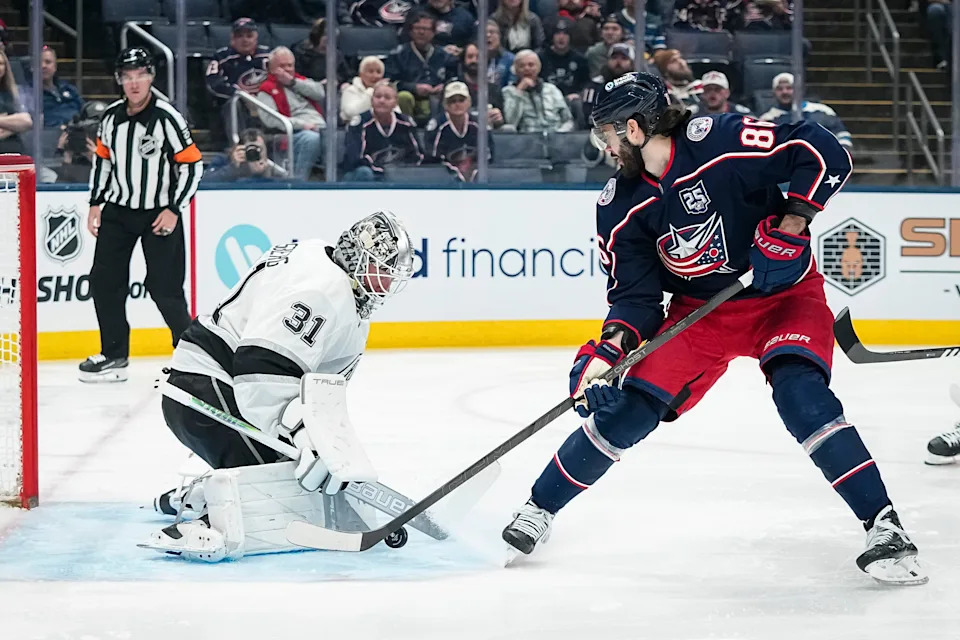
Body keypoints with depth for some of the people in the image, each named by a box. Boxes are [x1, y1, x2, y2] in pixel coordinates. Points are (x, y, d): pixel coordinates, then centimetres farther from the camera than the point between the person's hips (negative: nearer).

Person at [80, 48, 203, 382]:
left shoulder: (167, 118, -16)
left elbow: (192, 165, -13)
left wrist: (174, 210, -15)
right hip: (117, 209, 6)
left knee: (164, 286, -8)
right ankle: (114, 354, 14)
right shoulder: (111, 117, 1)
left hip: (159, 214, -6)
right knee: (104, 279, 3)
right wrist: (96, 203, 12)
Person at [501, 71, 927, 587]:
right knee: (628, 408, -3)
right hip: (699, 309, 5)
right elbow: (635, 293, -5)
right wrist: (610, 346, -23)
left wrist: (790, 226, -27)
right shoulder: (621, 207, -7)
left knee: (800, 391, -28)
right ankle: (538, 509, 15)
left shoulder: (721, 142, -25)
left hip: (782, 294, -5)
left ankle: (884, 527, -24)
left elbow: (824, 155, -24)